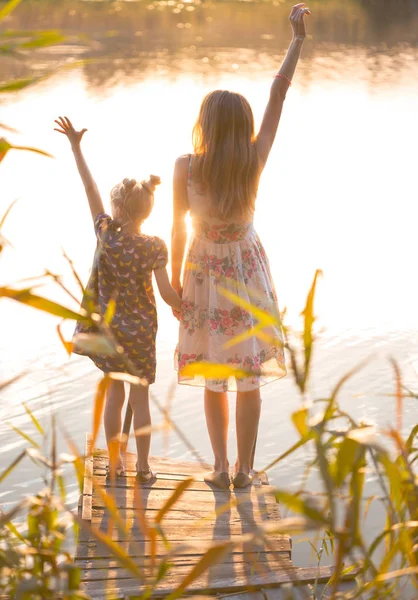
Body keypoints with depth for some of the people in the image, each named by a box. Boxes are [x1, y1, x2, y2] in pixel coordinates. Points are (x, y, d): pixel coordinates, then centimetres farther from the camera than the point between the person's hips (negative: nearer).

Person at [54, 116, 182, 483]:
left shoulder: (107, 232, -12)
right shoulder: (155, 247, -16)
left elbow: (90, 189, -5)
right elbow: (167, 293, -17)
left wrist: (76, 146, 3)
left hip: (107, 326, 2)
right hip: (140, 330, -2)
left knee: (114, 391, 16)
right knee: (140, 397, 9)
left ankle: (115, 462, 21)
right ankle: (143, 466, 14)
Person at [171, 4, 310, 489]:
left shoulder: (186, 167, -18)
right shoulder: (255, 160, -15)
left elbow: (178, 230, -10)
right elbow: (278, 94, -7)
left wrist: (174, 278, 3)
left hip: (205, 273, -1)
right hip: (247, 272, 1)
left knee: (214, 376, 11)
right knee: (249, 376, 7)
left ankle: (221, 467, 12)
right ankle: (244, 468, 11)